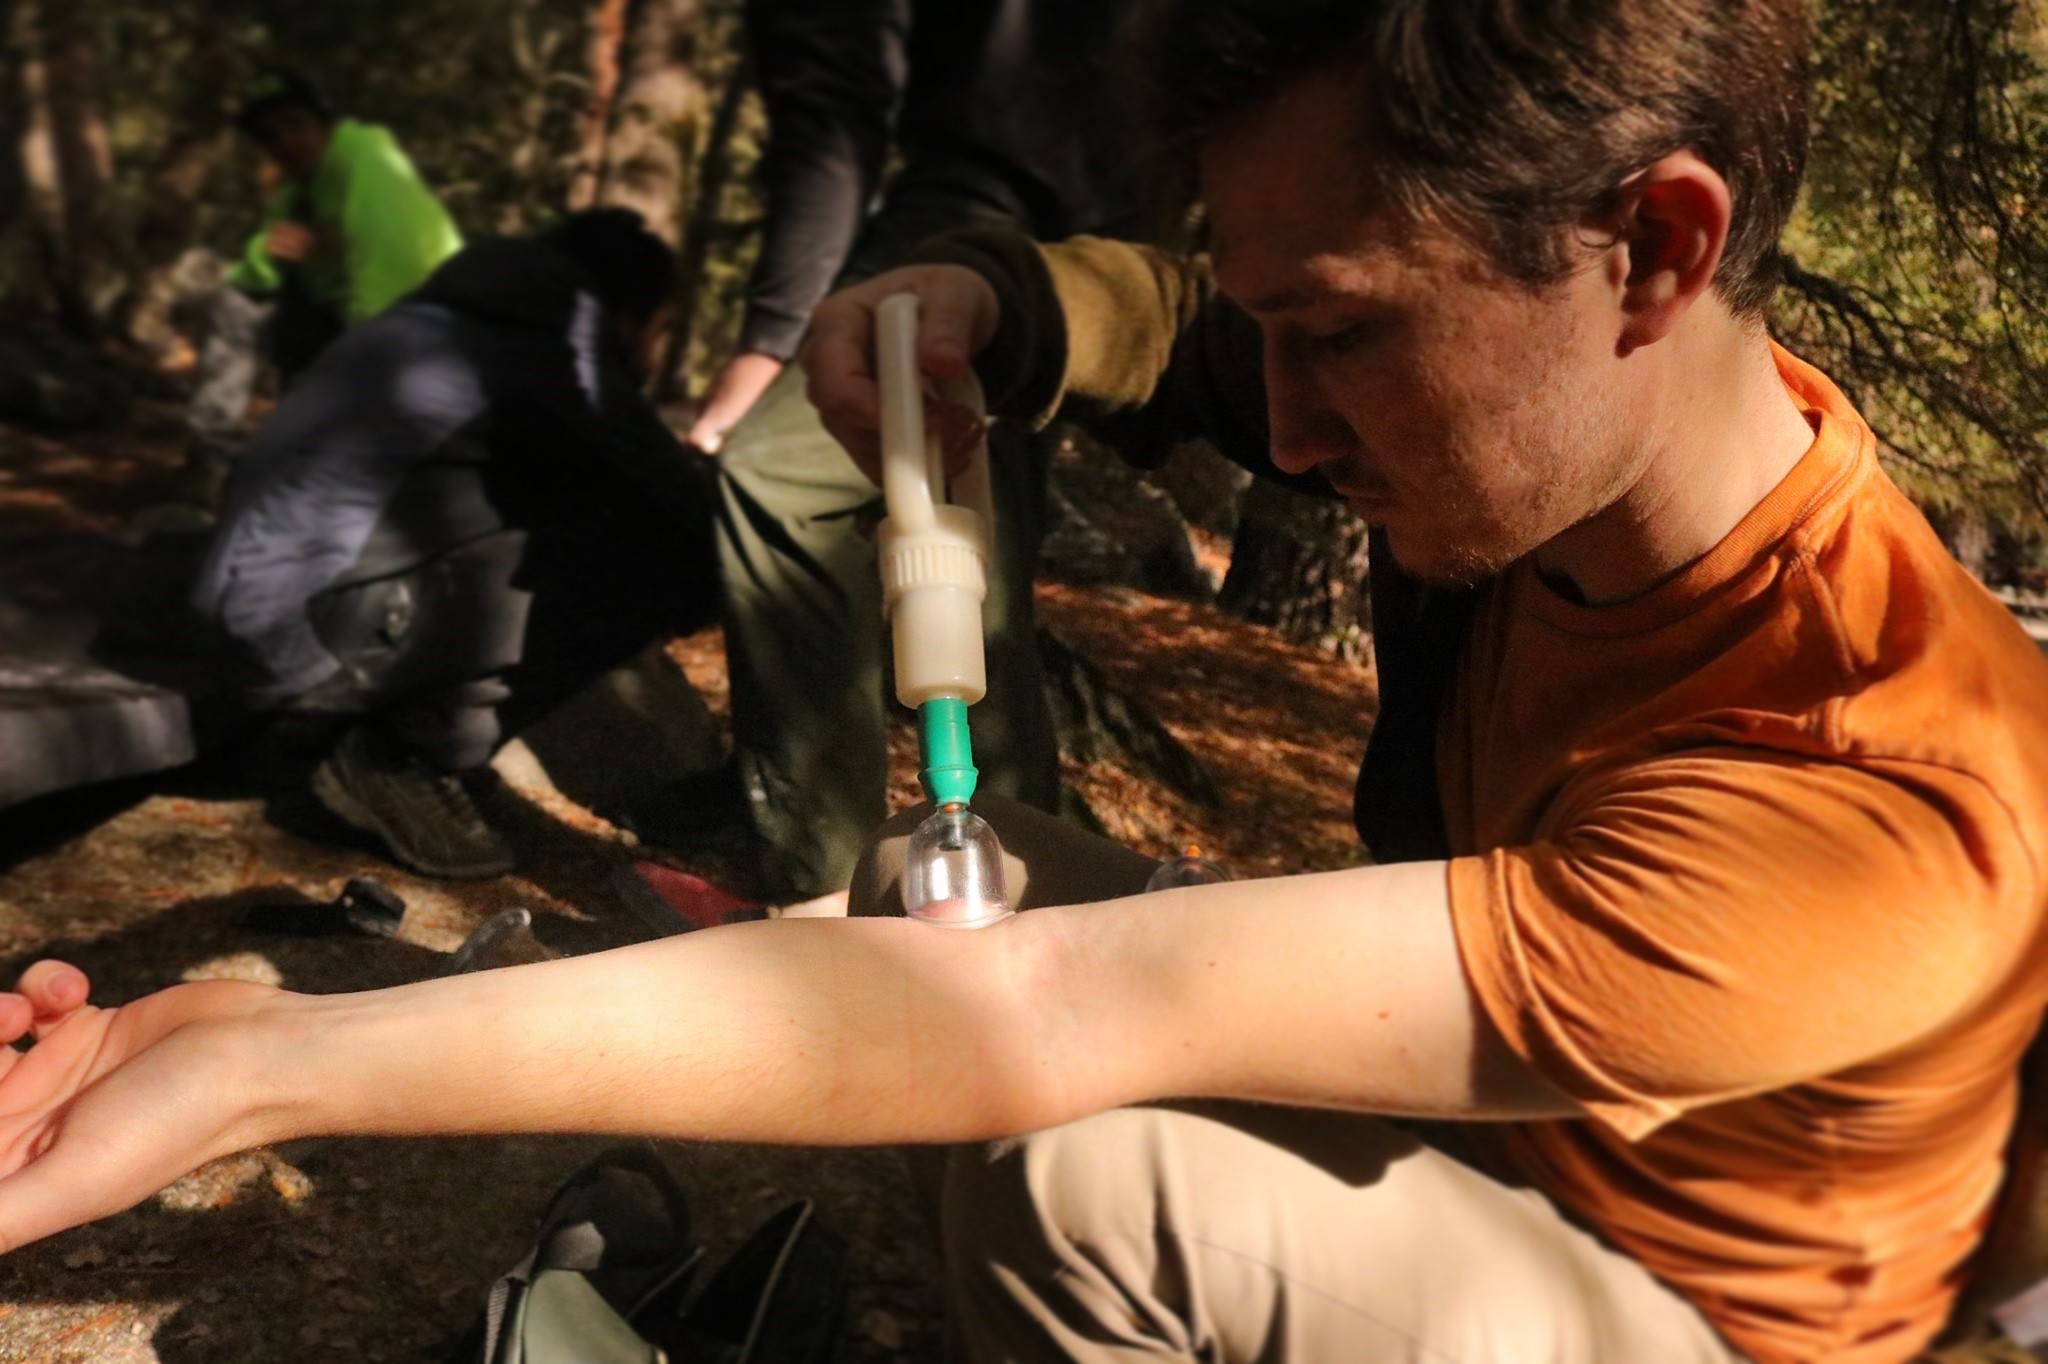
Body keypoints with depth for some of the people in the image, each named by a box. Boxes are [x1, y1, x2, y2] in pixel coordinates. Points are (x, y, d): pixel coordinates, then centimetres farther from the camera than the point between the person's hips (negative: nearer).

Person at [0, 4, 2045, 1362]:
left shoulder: (1872, 809, -39)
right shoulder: (1539, 400, -18)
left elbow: (1040, 1017, -45)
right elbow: (1177, 322, -1)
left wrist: (270, 1064, -40)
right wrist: (980, 305, -25)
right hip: (1453, 1104, 6)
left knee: (1081, 1161, -32)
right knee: (936, 869, -5)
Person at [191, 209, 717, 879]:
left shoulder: (467, 320, 17)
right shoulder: (554, 340, -8)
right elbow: (680, 511, -6)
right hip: (313, 630, -9)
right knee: (654, 562, -13)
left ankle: (402, 732, 8)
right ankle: (412, 761, -5)